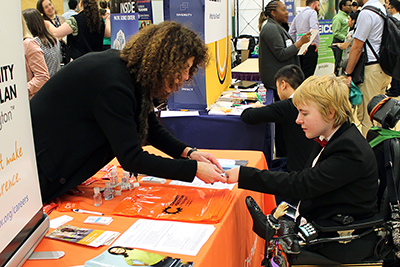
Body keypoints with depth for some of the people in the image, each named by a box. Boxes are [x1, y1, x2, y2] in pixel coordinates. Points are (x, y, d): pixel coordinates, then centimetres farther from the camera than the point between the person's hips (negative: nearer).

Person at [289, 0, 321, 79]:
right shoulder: (312, 12, -4)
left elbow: (291, 32, 20)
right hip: (310, 47, -8)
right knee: (308, 75, -8)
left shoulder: (298, 15, 20)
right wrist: (317, 42, -12)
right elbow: (314, 28, -20)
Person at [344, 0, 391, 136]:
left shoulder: (366, 13, -13)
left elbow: (357, 47, -16)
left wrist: (348, 74, -12)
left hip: (372, 68, -9)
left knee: (366, 116, -4)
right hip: (385, 67, 9)